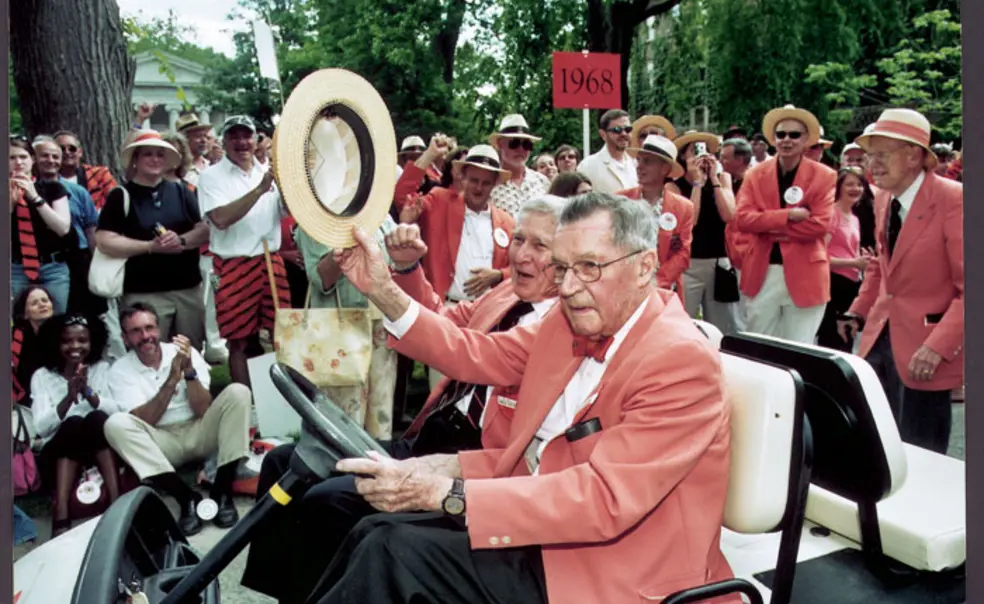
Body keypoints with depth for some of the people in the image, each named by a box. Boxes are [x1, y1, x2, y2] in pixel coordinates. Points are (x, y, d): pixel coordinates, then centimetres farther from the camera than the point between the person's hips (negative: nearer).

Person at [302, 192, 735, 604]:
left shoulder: (682, 360, -21)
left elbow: (604, 499, -28)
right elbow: (478, 355, 9)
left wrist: (446, 493, -31)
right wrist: (383, 291, -3)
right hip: (537, 519, 7)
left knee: (397, 551, -18)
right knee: (380, 534, -5)